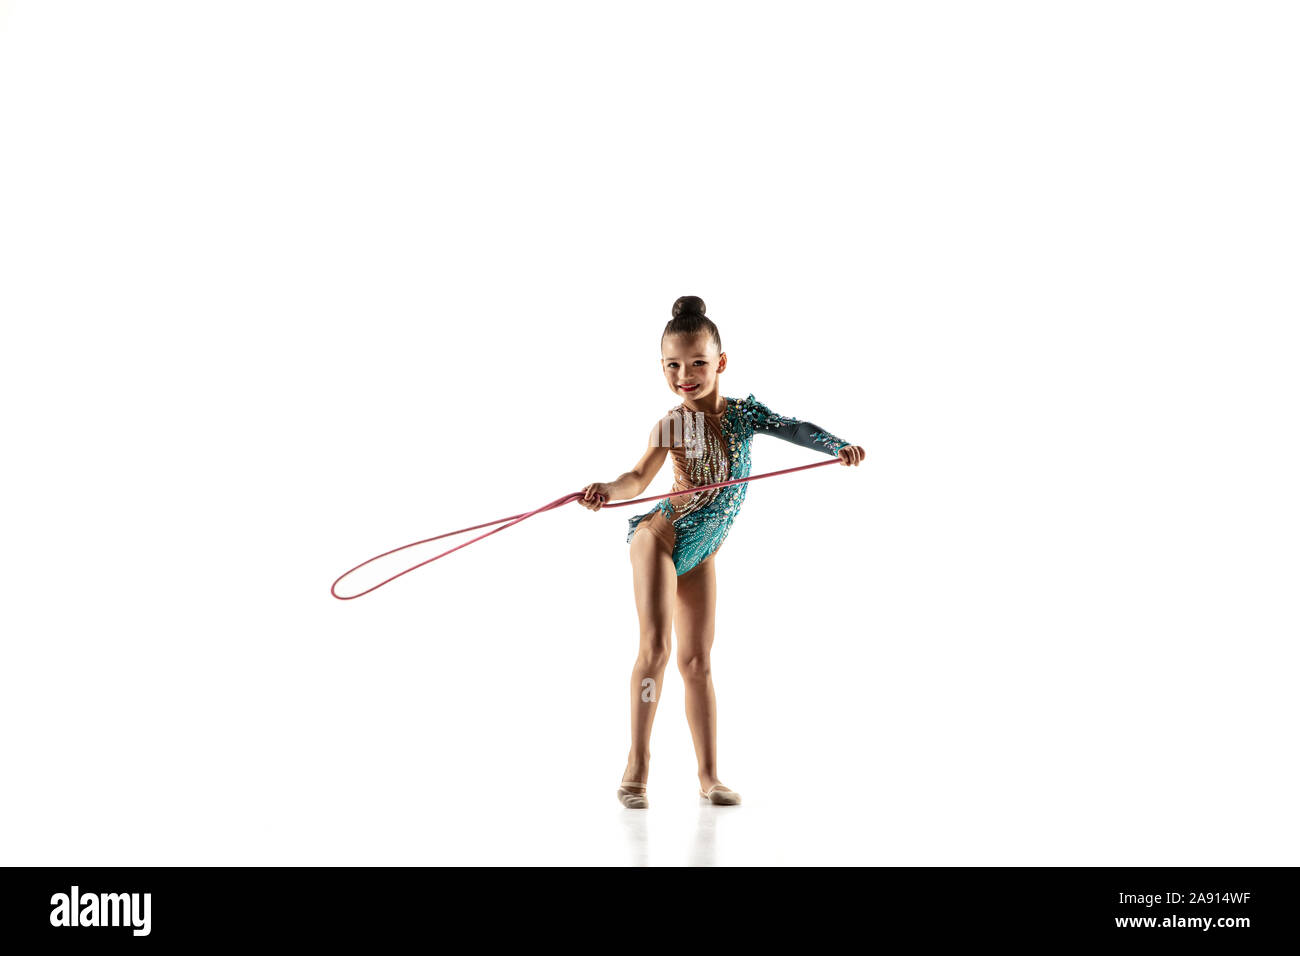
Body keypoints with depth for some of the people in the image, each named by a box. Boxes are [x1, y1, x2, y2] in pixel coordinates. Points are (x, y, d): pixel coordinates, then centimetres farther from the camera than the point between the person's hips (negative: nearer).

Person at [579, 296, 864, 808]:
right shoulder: (671, 425, -13)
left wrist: (838, 446, -30)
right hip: (659, 535, -4)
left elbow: (795, 428, -12)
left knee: (696, 660, 8)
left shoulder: (743, 412, -3)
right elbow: (639, 477, -20)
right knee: (656, 645, -15)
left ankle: (709, 776, 11)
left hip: (700, 553, 4)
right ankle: (637, 764, -7)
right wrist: (606, 490, -40)